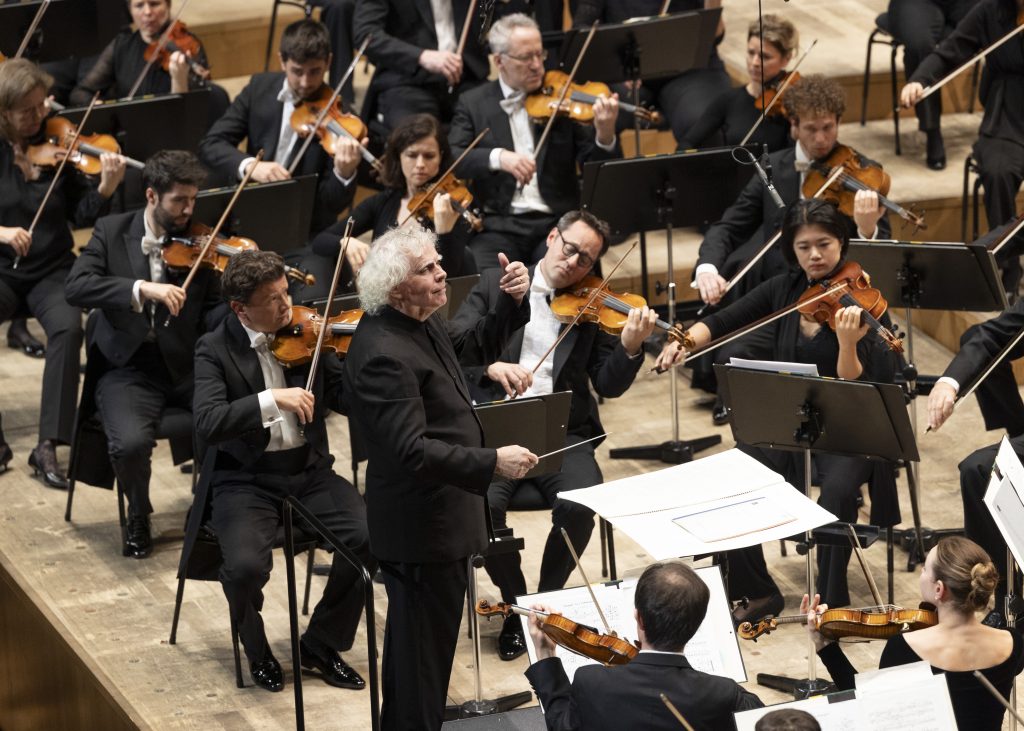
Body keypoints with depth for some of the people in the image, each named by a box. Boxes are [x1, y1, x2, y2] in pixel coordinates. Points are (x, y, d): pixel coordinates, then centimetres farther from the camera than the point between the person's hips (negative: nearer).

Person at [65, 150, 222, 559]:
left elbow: (210, 314, 0)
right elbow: (75, 288, -15)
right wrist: (141, 289, -29)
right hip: (129, 368, -2)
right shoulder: (112, 232, 1)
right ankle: (138, 517, 3)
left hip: (188, 366, 2)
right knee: (131, 442, -31)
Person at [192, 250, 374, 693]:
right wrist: (271, 400, -31)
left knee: (371, 537, -21)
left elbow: (351, 398, 1)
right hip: (247, 479, -3)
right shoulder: (215, 350, -6)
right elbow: (207, 425, -21)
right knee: (245, 566, -30)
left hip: (309, 472, 3)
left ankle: (322, 644, 2)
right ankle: (257, 651, 4)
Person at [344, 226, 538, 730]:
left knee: (415, 644, 24)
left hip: (434, 515, 11)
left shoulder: (418, 324, 3)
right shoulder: (383, 354, -27)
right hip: (421, 527, -11)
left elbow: (476, 346, 21)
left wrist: (513, 301, 4)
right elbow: (411, 451, -32)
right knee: (425, 651, 0)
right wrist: (492, 462, -33)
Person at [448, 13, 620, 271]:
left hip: (558, 223, 1)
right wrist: (497, 157, -23)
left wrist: (605, 134, -19)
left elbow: (594, 165, 3)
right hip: (499, 227, -1)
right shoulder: (473, 104, 8)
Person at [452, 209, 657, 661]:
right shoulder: (496, 283, 11)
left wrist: (631, 348, -17)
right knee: (484, 503, -29)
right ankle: (515, 604, -3)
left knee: (579, 504, -29)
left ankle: (547, 599, -1)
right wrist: (491, 366, -21)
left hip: (562, 432, 1)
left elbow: (609, 386, 3)